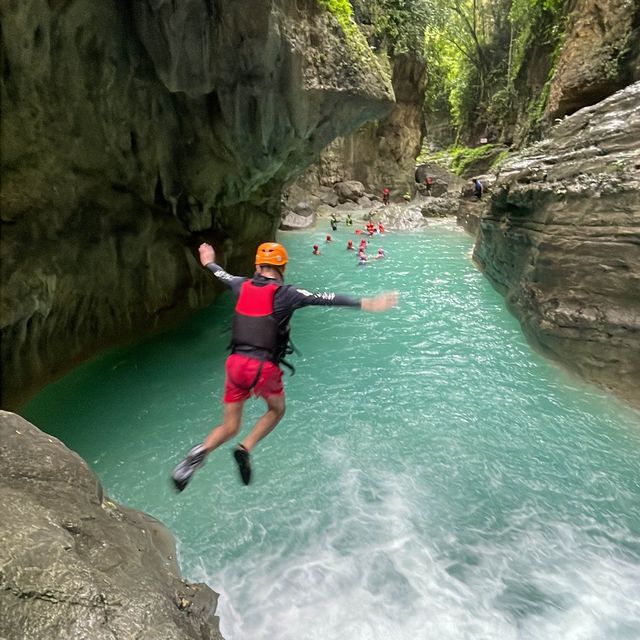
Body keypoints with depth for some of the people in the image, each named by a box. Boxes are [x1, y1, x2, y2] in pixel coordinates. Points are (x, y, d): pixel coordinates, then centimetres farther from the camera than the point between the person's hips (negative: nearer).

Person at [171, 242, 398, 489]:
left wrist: (209, 263, 50)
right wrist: (365, 303, -21)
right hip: (264, 368, -4)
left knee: (229, 427, 17)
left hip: (236, 363, 4)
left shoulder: (243, 286, 7)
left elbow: (224, 276, 28)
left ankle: (200, 451, -10)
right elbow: (325, 298, -18)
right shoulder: (285, 293, -8)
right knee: (276, 410, 26)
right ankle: (246, 449, 7)